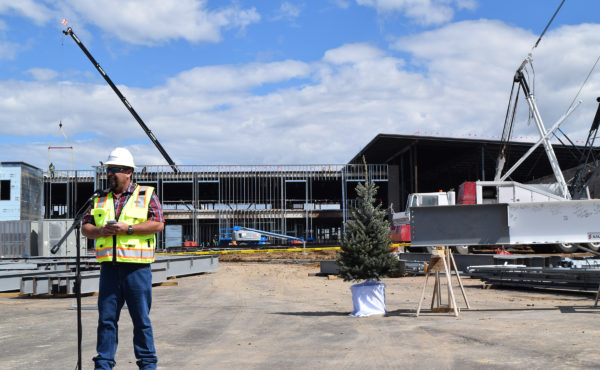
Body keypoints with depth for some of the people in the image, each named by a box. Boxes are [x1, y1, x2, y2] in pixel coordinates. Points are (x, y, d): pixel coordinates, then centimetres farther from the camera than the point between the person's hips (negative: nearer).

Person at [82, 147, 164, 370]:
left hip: (137, 267, -4)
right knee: (106, 318, 5)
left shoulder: (146, 195, 4)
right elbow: (85, 227, 14)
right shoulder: (101, 199, 17)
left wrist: (128, 229, -15)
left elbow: (158, 224, -7)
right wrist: (101, 231, -7)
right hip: (109, 267, 4)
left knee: (141, 318, 2)